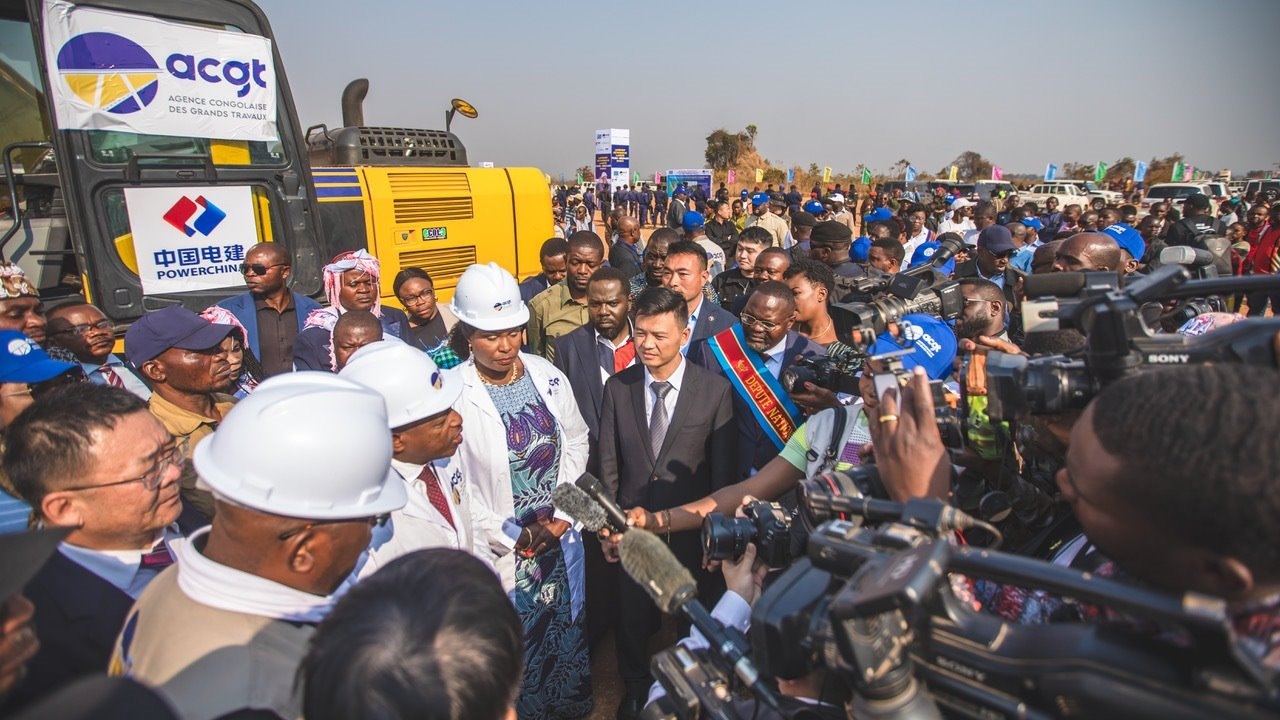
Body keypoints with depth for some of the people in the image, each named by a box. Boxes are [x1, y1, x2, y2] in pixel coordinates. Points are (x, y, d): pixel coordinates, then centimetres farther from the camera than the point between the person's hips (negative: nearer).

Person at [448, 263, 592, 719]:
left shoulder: (547, 376, -4)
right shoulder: (454, 393, -18)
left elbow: (576, 441, 5)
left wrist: (562, 510, -5)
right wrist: (516, 538, -14)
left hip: (560, 539, 4)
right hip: (501, 549, -4)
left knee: (567, 634, 21)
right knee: (514, 648, 12)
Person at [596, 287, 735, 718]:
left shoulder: (715, 389, -11)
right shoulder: (617, 387, -4)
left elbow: (723, 467, -7)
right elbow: (609, 462, 0)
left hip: (692, 526, -1)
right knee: (632, 617, 17)